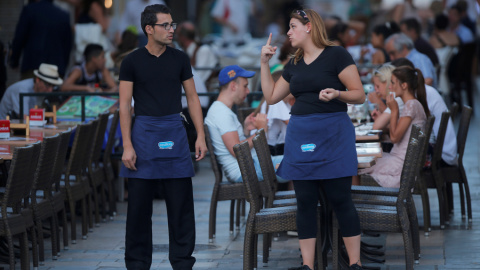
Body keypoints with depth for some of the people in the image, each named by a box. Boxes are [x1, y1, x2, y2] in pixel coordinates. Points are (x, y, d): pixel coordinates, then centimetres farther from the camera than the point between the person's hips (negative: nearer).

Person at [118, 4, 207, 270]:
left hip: (174, 133, 2)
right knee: (139, 205, 2)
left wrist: (201, 136, 1)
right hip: (144, 131, -2)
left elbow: (192, 98, 10)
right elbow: (125, 106, -2)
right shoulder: (132, 62, -1)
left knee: (181, 204, 1)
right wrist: (127, 146, -9)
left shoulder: (179, 59, 6)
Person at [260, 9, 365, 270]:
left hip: (333, 134, -6)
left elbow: (359, 95, -7)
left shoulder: (336, 55, -5)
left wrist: (337, 94, -25)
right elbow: (271, 96, 19)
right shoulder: (294, 65, 14)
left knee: (340, 199, -5)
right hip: (300, 135, 6)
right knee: (305, 202, 4)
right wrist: (264, 63, 13)